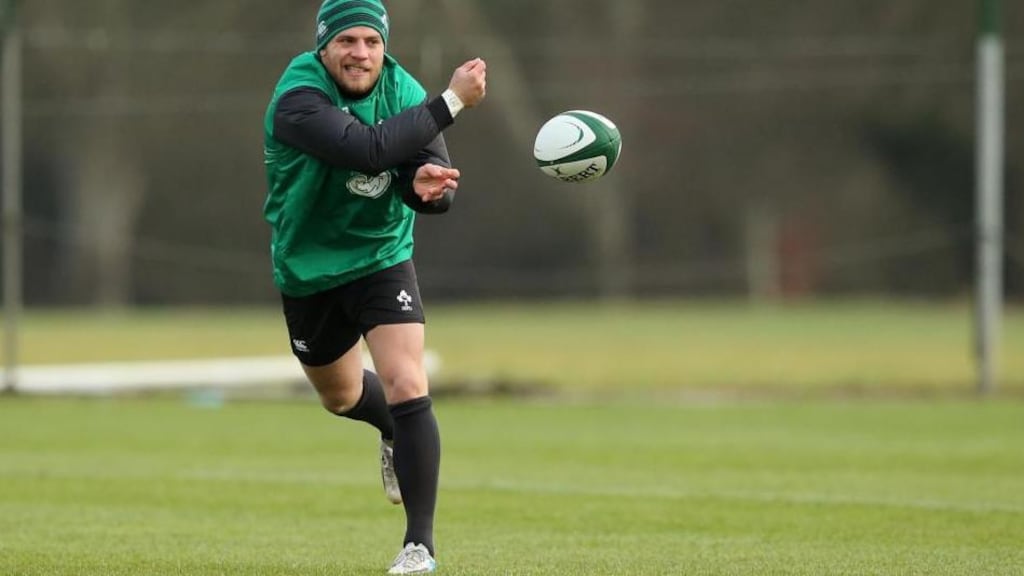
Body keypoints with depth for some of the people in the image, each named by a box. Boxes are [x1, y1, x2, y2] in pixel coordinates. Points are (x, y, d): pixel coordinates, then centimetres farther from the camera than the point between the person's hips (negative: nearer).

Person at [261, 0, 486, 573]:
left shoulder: (402, 91, -13)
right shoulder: (297, 100, -28)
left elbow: (437, 189, -15)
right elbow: (369, 148, -44)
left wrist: (427, 184, -40)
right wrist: (452, 101, -44)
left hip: (382, 261, 0)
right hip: (308, 269, 0)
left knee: (407, 390, -18)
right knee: (340, 396, 22)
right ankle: (397, 435, 58)